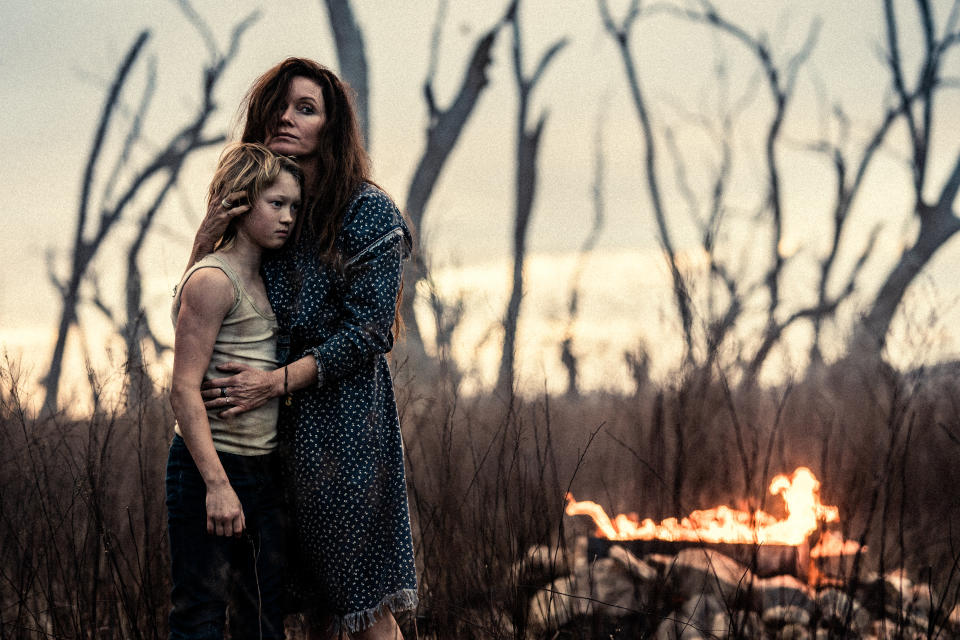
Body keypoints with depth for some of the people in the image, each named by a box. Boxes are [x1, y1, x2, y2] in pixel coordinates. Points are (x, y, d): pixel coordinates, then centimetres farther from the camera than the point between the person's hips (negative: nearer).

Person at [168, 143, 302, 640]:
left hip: (262, 469, 9)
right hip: (209, 468, -9)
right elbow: (184, 390, -18)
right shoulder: (211, 280, -12)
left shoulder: (259, 282, 14)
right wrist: (217, 484, -23)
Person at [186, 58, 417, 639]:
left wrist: (276, 381, -18)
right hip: (278, 421, 6)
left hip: (344, 415, -6)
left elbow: (368, 331, -12)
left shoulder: (367, 211, -6)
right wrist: (205, 241, -6)